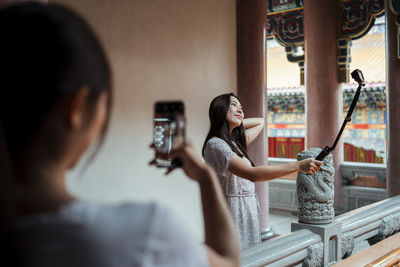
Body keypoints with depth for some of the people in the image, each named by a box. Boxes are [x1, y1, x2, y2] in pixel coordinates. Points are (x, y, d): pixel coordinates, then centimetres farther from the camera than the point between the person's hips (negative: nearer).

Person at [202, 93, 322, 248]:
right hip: (232, 213, -8)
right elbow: (252, 174, -27)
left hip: (249, 212, 8)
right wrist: (299, 166, -30)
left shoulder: (235, 142, 14)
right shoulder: (215, 144, -15)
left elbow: (260, 122, 32)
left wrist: (234, 123, 13)